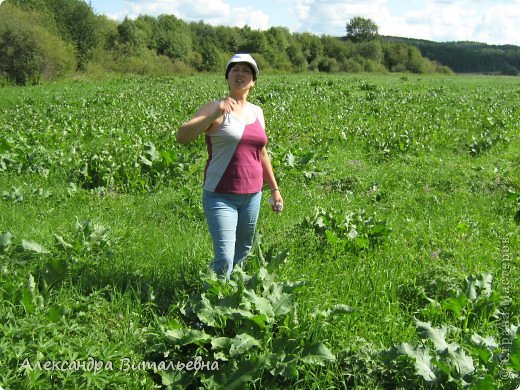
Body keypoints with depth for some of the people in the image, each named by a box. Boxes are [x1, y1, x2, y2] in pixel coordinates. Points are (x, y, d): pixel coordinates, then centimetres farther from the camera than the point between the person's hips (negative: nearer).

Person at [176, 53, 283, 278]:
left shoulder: (257, 112, 11)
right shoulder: (215, 109, -7)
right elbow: (182, 136, -22)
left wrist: (274, 189, 20)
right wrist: (215, 114, -34)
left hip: (252, 196, 6)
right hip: (221, 196, -6)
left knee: (242, 253, 16)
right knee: (224, 260, -12)